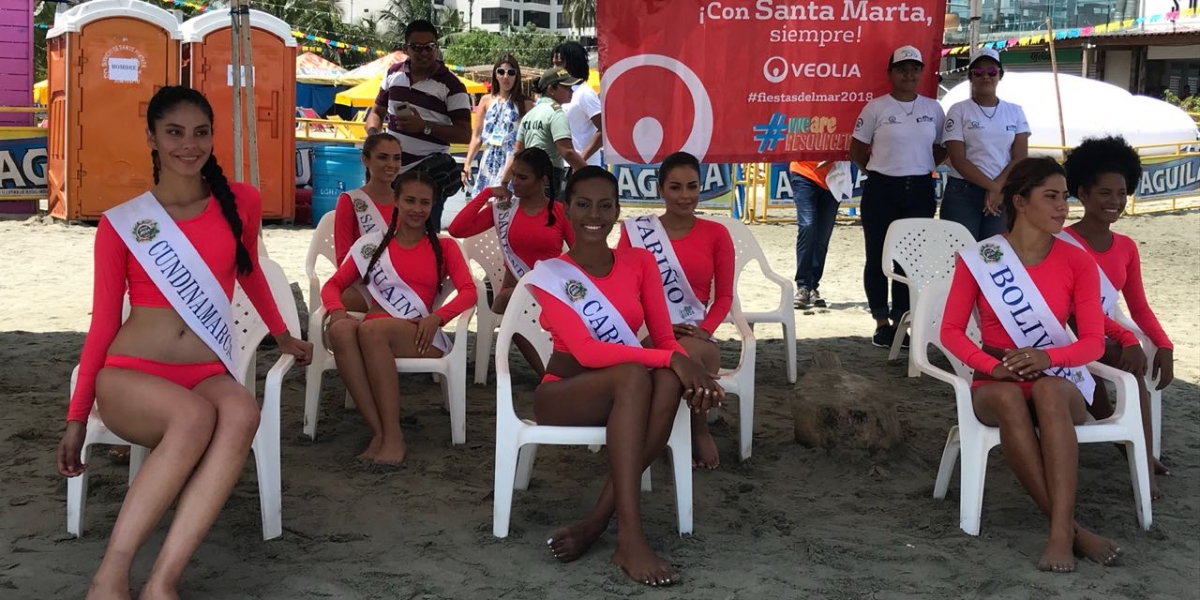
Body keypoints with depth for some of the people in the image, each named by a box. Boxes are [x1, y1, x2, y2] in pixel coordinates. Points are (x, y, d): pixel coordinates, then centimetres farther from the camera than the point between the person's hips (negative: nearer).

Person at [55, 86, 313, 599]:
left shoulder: (241, 203, 9)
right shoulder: (120, 224, 3)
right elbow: (103, 322, 7)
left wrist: (282, 337, 38)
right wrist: (76, 417, 7)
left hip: (208, 375, 2)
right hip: (129, 375, -2)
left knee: (241, 411, -37)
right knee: (195, 415, -39)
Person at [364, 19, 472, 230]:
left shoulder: (451, 85, -9)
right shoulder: (393, 74, 8)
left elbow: (465, 134, -10)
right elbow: (377, 111, 19)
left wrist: (425, 126, -21)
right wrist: (372, 132, -4)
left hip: (429, 176, -5)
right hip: (391, 171, 6)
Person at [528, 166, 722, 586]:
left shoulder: (640, 262, 4)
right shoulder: (550, 275, -9)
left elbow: (665, 339, 0)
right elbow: (586, 351, -21)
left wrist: (687, 369, -25)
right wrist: (671, 359, -31)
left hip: (626, 396, 4)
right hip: (564, 395, -3)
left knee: (668, 382, -32)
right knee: (634, 376, -36)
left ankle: (596, 523, -31)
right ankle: (630, 537, -41)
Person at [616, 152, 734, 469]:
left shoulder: (716, 233, 7)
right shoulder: (635, 230, 6)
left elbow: (724, 295, 8)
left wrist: (704, 330, -12)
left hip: (697, 339, 1)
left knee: (688, 351, -37)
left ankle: (699, 430, -13)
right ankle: (699, 432, -14)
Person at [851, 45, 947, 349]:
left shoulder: (933, 108, 7)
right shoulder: (876, 107, -3)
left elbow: (941, 148, 17)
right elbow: (857, 151, 3)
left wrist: (922, 168, 5)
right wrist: (879, 172, 4)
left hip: (920, 190, 3)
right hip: (882, 190, -3)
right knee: (878, 256, 1)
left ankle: (900, 321, 16)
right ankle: (882, 323, 12)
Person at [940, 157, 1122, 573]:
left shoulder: (1077, 262, 0)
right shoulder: (977, 260, -2)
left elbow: (1093, 342, -4)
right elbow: (951, 331, -3)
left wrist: (1048, 357, -25)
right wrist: (992, 366, -21)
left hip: (1060, 382, 0)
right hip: (996, 383, 0)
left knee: (1046, 390, -38)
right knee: (1008, 399, -38)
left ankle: (1060, 532, -45)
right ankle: (1071, 527, -36)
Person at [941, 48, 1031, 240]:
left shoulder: (1015, 112, 9)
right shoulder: (959, 110, 1)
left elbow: (1020, 158, 2)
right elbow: (958, 160, -7)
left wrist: (998, 188, -13)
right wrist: (992, 186, -14)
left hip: (1004, 194, 3)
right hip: (963, 194, -2)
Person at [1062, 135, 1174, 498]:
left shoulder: (1126, 247, 11)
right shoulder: (1063, 244, -11)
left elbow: (1139, 307, 10)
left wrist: (1164, 345, -9)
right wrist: (1127, 340, -31)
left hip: (1103, 341, 5)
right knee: (1129, 362, -31)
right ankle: (1141, 457, -24)